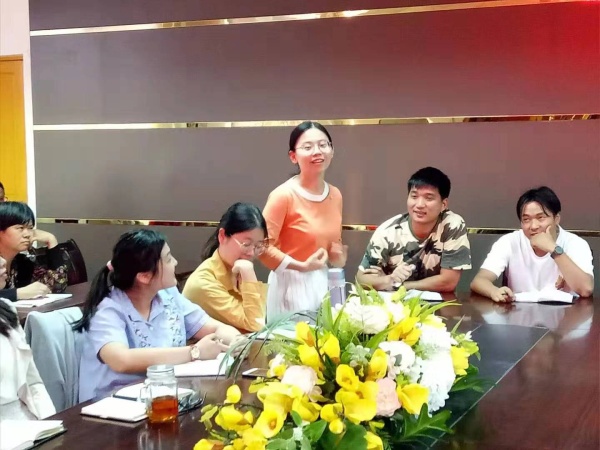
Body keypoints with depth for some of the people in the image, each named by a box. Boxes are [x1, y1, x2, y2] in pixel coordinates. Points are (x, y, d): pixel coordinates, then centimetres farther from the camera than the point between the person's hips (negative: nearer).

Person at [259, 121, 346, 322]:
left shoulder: (335, 195, 5)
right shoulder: (283, 195, -15)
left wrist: (339, 258, 1)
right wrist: (301, 266, -20)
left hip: (324, 283, 6)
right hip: (292, 284, -6)